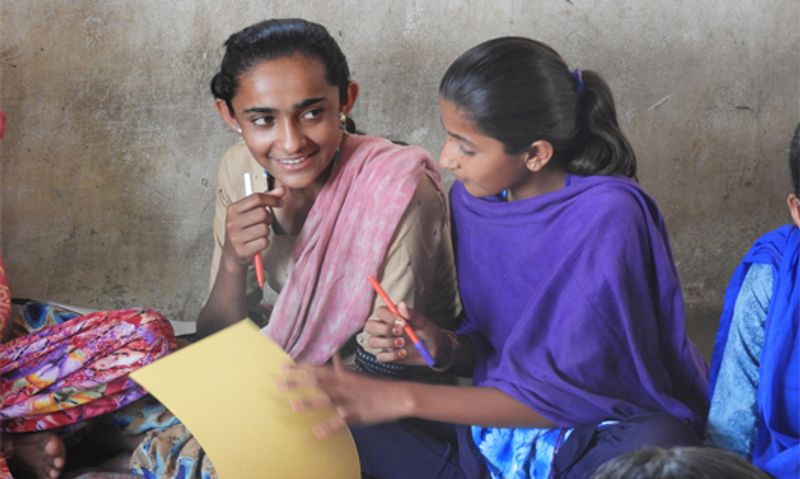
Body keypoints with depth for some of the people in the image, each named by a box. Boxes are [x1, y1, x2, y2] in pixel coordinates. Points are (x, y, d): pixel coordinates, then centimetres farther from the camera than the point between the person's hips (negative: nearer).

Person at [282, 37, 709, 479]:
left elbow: (572, 390, -24)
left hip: (614, 433, -5)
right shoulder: (472, 196, -2)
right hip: (503, 417, 5)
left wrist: (403, 398, -28)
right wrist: (445, 348, -14)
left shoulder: (606, 215, -22)